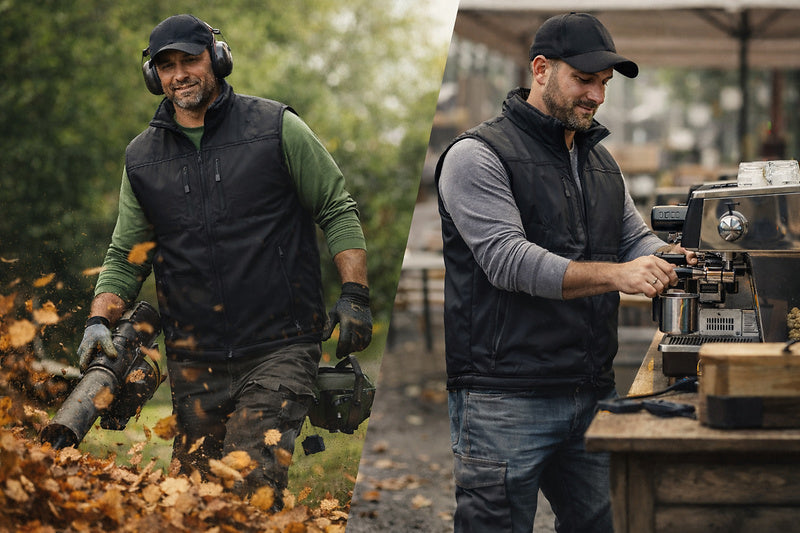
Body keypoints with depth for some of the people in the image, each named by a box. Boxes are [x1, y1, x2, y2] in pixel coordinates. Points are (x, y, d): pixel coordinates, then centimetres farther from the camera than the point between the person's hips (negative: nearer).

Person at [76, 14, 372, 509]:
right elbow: (126, 255, 16)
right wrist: (100, 321, 0)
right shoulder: (142, 158, 11)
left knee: (251, 483, -19)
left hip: (279, 350, -4)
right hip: (195, 364, 4)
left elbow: (338, 210, 4)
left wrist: (355, 295, -5)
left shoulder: (277, 128, 1)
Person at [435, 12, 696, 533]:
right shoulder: (477, 155, -6)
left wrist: (667, 258, -9)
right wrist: (615, 275, -27)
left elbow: (636, 238, 17)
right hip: (505, 403, -7)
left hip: (592, 395, 7)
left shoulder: (602, 163, 20)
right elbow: (509, 260, -17)